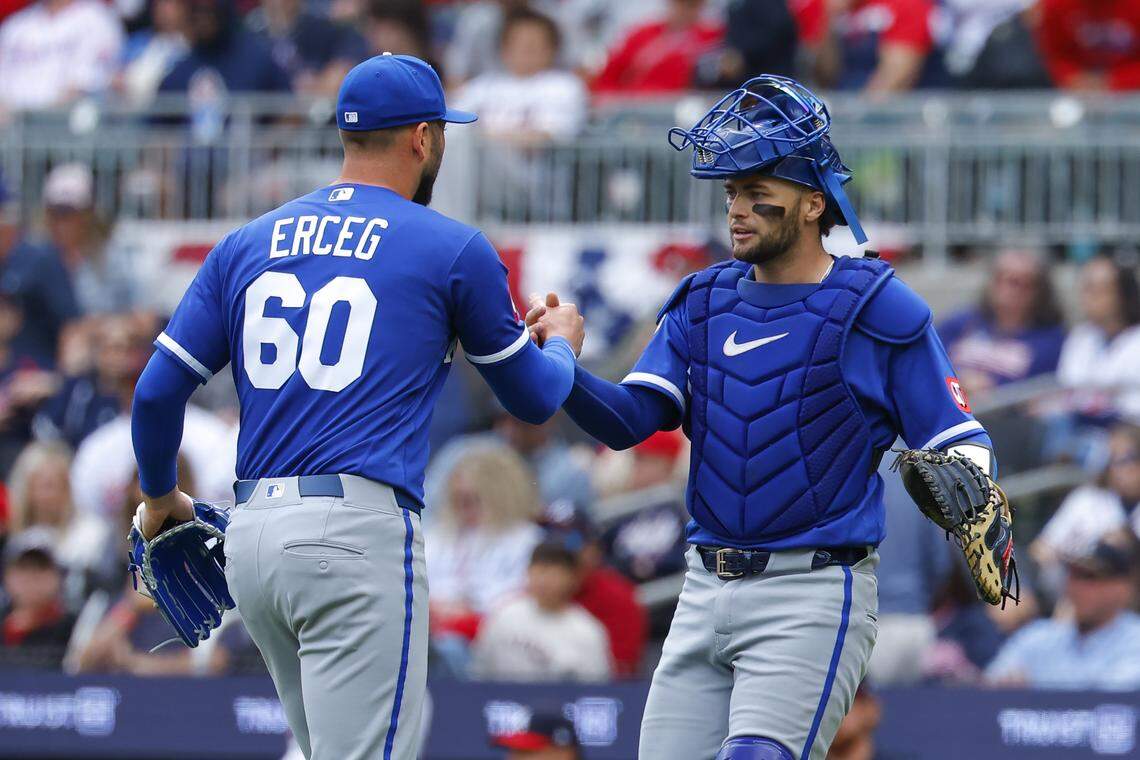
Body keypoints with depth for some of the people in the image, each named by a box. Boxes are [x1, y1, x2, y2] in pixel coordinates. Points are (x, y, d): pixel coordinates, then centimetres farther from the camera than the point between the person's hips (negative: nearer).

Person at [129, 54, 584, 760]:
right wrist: (564, 344, 38)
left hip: (253, 539, 6)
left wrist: (160, 500, 29)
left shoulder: (247, 246, 14)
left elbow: (157, 392, 11)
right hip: (358, 533, -6)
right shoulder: (453, 250, 2)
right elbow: (533, 397, 14)